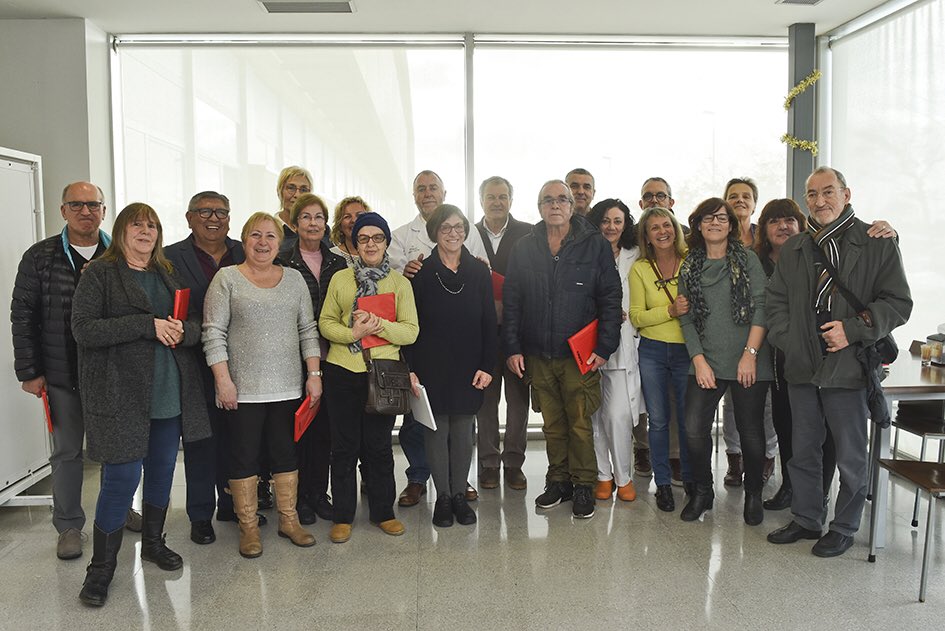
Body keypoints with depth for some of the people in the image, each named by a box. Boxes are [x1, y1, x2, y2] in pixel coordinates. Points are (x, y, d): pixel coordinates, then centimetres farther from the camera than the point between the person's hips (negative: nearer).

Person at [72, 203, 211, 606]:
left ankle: (153, 542, 34)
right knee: (122, 479, -5)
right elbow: (83, 330, -14)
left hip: (170, 394, 6)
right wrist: (148, 325, -20)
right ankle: (101, 568, 12)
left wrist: (183, 330, -11)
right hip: (121, 395, -6)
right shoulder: (99, 274, -3)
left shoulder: (167, 275, 15)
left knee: (162, 470, 14)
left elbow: (194, 323, 14)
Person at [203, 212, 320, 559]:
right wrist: (223, 380, -13)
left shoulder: (294, 279, 9)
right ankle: (248, 527, 18)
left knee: (286, 453, 11)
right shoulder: (227, 278, -2)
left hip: (288, 387, 3)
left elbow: (308, 329, 9)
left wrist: (314, 374, 2)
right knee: (244, 456, 6)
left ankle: (289, 520, 23)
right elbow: (214, 334, -6)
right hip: (243, 387, -3)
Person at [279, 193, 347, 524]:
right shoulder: (282, 261, -3)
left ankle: (318, 492, 22)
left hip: (329, 357, 4)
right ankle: (298, 495, 16)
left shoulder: (338, 264, 10)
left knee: (324, 425, 9)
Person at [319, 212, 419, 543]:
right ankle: (343, 516, 21)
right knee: (344, 446, 7)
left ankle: (383, 512, 25)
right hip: (342, 372, 1)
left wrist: (380, 325, -18)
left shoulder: (400, 282, 4)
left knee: (379, 446, 8)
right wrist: (352, 333, -15)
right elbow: (325, 322, 3)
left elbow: (411, 331, -2)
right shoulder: (340, 278, 6)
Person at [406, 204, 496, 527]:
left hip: (468, 368, 2)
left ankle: (460, 494, 21)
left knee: (463, 431, 8)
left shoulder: (479, 271, 4)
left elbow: (489, 323, 4)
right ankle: (442, 497, 17)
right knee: (436, 431, 5)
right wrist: (410, 369, -7)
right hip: (431, 368, -1)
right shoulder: (420, 272, -2)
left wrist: (487, 366, -3)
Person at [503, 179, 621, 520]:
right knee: (552, 424, 12)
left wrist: (604, 348, -8)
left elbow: (611, 299, -2)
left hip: (580, 354, -3)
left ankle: (583, 485, 16)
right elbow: (511, 301, 7)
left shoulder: (595, 245, -1)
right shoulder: (524, 248, 7)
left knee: (580, 424, 0)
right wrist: (512, 347, 1)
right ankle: (558, 481, 26)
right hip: (537, 355, 3)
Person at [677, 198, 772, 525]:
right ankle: (702, 492, 14)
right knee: (694, 430, -8)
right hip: (705, 363, 2)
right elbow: (686, 318, 6)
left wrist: (750, 354, -12)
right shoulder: (690, 267, 9)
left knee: (750, 431, 5)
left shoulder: (747, 258, 2)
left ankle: (753, 494, 27)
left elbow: (761, 306, -4)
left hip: (748, 363, -2)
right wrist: (699, 360, -4)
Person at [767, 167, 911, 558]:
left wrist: (853, 330, -16)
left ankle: (844, 528, 25)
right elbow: (775, 301, 14)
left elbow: (898, 303, -4)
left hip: (849, 368, -4)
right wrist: (790, 341, -1)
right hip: (802, 368, 5)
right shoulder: (793, 249, 12)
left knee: (850, 457, 7)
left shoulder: (877, 244, -2)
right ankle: (806, 520, 31)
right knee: (803, 451, 15)